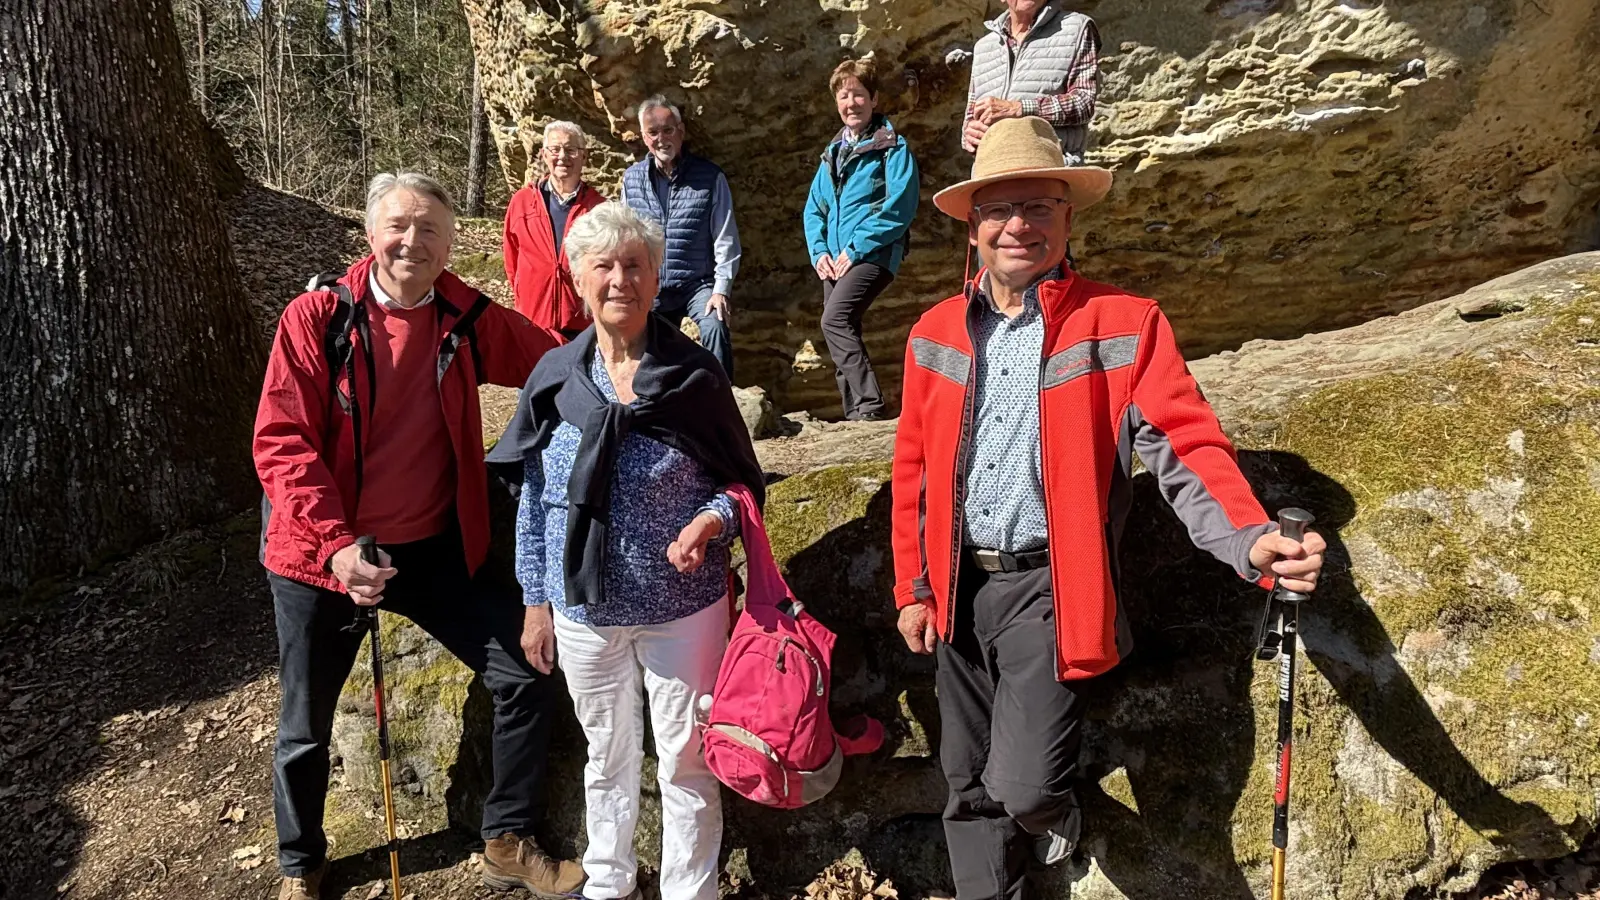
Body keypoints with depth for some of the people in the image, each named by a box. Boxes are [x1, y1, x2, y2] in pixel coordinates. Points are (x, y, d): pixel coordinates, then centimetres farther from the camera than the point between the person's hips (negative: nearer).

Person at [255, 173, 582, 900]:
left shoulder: (471, 320, -5)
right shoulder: (316, 318, -12)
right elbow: (281, 444, -16)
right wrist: (335, 545, -26)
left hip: (433, 550, 2)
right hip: (323, 555, -2)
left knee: (526, 676, -1)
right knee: (305, 730, 13)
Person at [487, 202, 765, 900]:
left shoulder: (694, 375, -9)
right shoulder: (555, 377, -2)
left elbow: (741, 480, -2)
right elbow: (534, 500, 4)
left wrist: (711, 521, -23)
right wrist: (536, 602, 5)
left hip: (683, 604, -2)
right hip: (584, 608, 3)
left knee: (686, 761, 9)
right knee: (607, 755, 21)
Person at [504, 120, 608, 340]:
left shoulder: (598, 207, 1)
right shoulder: (521, 201, 5)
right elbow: (512, 260, 15)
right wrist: (526, 297, 15)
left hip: (585, 324, -1)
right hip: (532, 322, 1)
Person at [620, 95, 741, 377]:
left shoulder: (710, 177, -5)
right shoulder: (631, 178, 7)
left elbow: (726, 240, -5)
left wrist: (721, 290, -13)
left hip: (698, 284, -4)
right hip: (648, 290, 4)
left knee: (715, 328, -31)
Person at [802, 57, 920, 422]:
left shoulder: (892, 146, -2)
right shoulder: (833, 152, 19)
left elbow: (900, 206, -13)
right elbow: (814, 208, 18)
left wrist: (856, 248, -15)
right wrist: (819, 251, 1)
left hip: (873, 255, -7)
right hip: (834, 260, 8)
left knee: (834, 320, -24)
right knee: (843, 333, 6)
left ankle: (870, 406, -22)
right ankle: (855, 418, 13)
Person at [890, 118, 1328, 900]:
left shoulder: (1124, 325, -7)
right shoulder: (935, 333, 5)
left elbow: (1185, 446, -15)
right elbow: (913, 469, 10)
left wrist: (1250, 539, -32)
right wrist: (912, 588, 9)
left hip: (1048, 586, -4)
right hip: (960, 587, 4)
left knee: (1022, 785, -10)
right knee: (968, 786, 13)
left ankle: (1058, 816, 28)